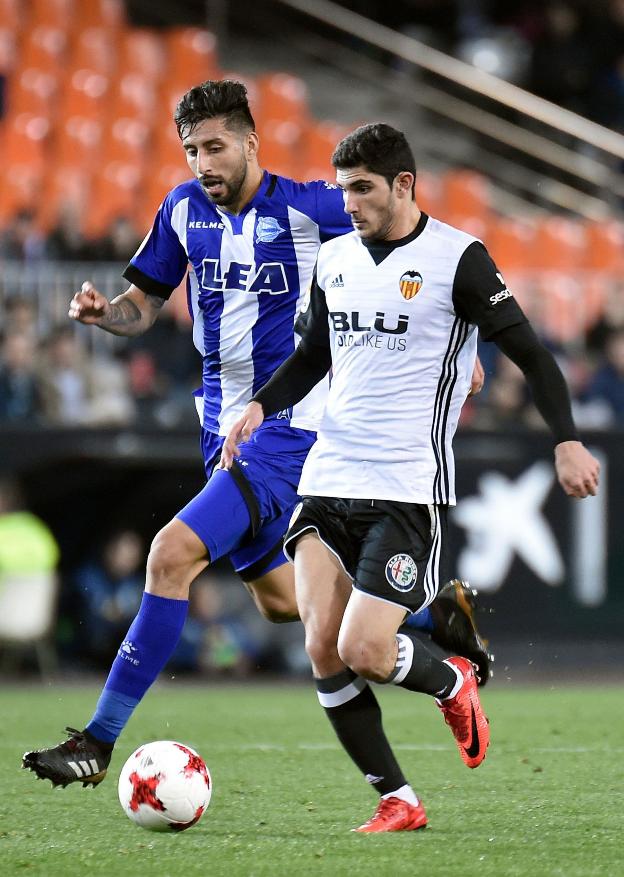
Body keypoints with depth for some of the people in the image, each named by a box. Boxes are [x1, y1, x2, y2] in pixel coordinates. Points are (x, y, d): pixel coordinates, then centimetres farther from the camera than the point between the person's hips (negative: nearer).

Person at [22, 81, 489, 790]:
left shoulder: (307, 206, -10)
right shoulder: (184, 208, 5)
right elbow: (144, 304, 14)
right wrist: (102, 313, -10)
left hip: (289, 425, -7)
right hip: (226, 428, 7)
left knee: (172, 555, -21)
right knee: (279, 601, 18)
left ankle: (99, 743, -19)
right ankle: (435, 611, 39)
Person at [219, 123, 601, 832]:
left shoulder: (458, 259, -6)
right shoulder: (334, 259, 12)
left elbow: (529, 353, -2)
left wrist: (567, 441, -13)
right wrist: (260, 406, 9)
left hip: (408, 491, -6)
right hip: (327, 482, 6)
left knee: (363, 651, -15)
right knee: (322, 650, -6)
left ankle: (452, 685, 19)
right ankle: (396, 802, 6)